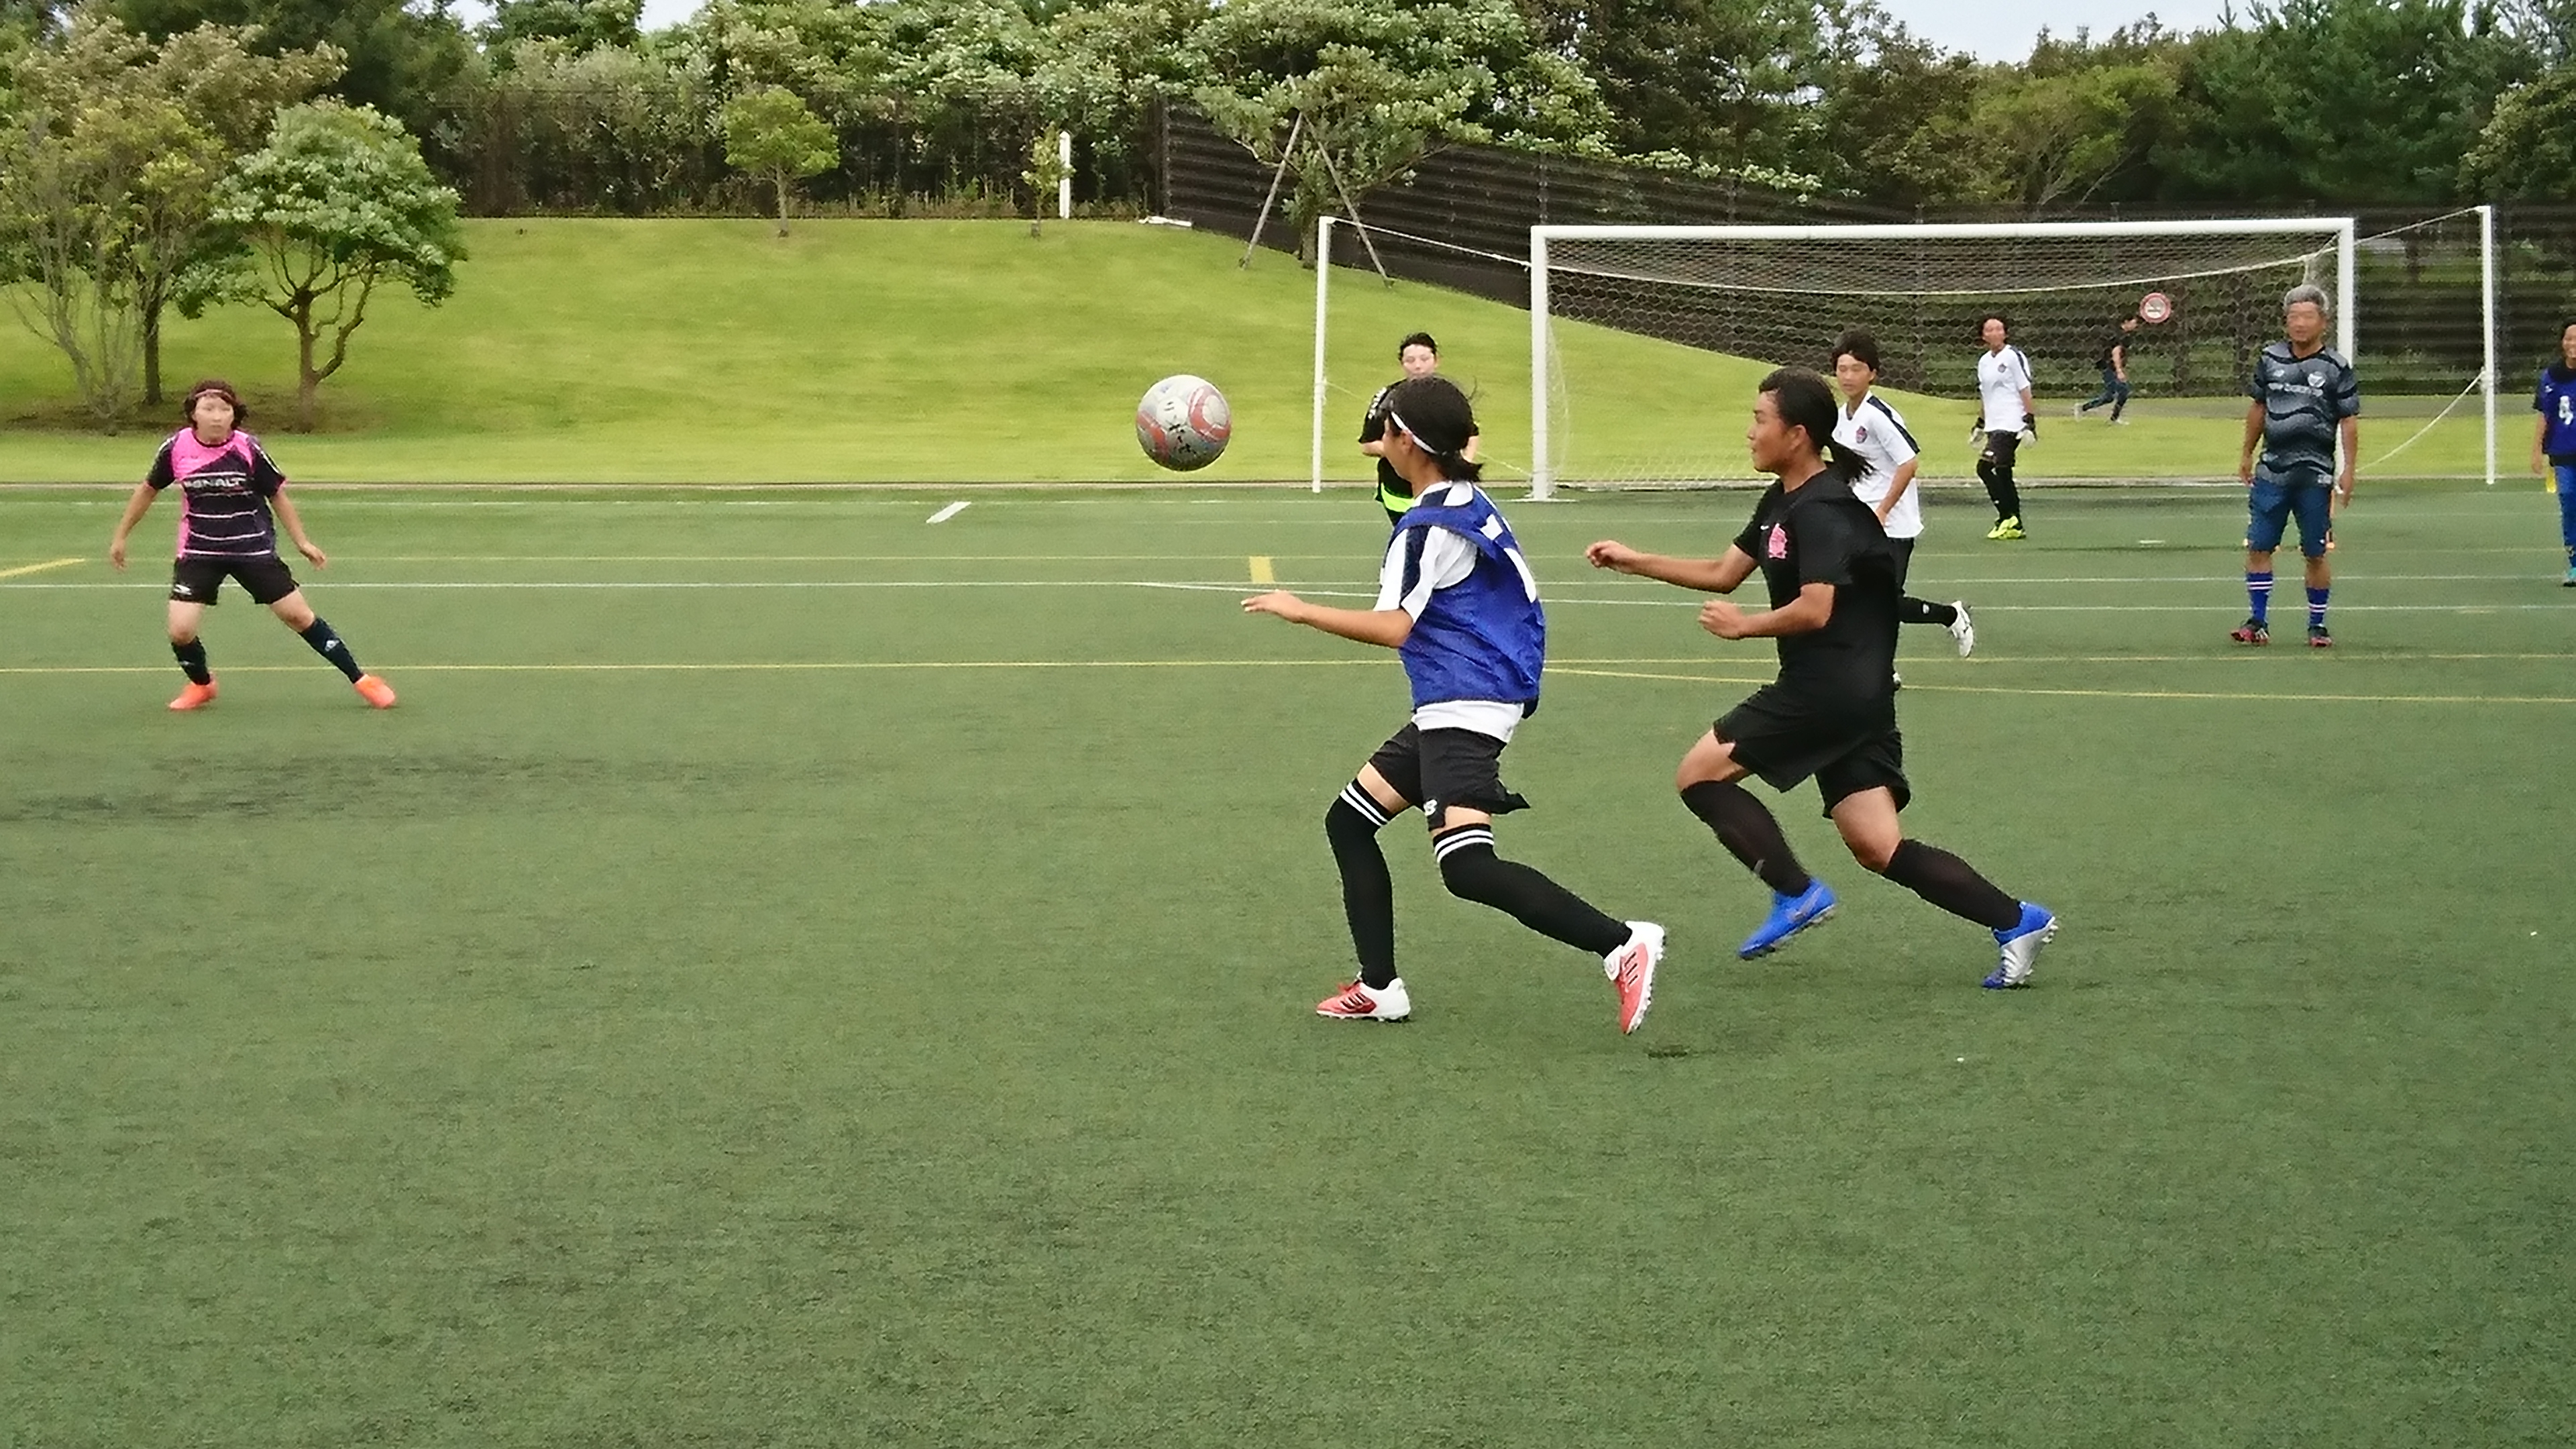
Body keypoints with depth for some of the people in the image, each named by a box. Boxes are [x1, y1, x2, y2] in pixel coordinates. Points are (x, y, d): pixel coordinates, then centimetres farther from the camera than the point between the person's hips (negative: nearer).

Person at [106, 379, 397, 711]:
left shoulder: (248, 449, -14)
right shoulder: (176, 448, -10)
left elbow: (277, 494, 1)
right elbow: (148, 489, 8)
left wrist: (302, 542, 1)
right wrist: (121, 536, 15)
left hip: (253, 548, -1)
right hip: (199, 552, 1)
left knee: (298, 615, 0)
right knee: (180, 631, -11)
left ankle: (360, 679, 12)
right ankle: (201, 684, 21)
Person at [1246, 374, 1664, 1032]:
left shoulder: (1429, 526, -15)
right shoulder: (1471, 504, 13)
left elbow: (1394, 627, -23)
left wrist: (1300, 611, -16)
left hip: (1463, 713, -11)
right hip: (1447, 713, 11)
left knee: (1467, 867, -22)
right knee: (1349, 821, 17)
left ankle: (1620, 943, -28)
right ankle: (1380, 989, 17)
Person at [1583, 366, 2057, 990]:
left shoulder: (1821, 512, -14)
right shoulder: (1782, 503, 17)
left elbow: (1814, 610, -23)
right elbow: (1724, 573, 25)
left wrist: (1743, 626, -8)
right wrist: (1634, 561, 23)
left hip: (1828, 690, -10)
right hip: (1857, 696, 10)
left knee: (1700, 775, -1)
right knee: (1880, 848, 4)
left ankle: (1796, 893, -1)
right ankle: (2016, 920, 1)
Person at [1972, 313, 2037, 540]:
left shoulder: (2014, 357, -8)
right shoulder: (1984, 362, 15)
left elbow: (2025, 391, -9)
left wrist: (2030, 423, -13)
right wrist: (1980, 425, 23)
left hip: (2011, 425, -8)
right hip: (1994, 426, 8)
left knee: (1985, 467, -18)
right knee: (2003, 475, 8)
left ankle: (2007, 518, -11)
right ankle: (2015, 526, 14)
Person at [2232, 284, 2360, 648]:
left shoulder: (2336, 368, -2)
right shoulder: (2270, 360, 7)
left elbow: (2349, 422, -1)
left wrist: (2348, 469, -6)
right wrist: (2246, 454, 20)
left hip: (2315, 474, -3)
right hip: (2272, 471, 3)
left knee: (2316, 554, 3)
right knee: (2258, 547, 0)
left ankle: (2318, 625, 13)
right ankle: (2258, 622, 7)